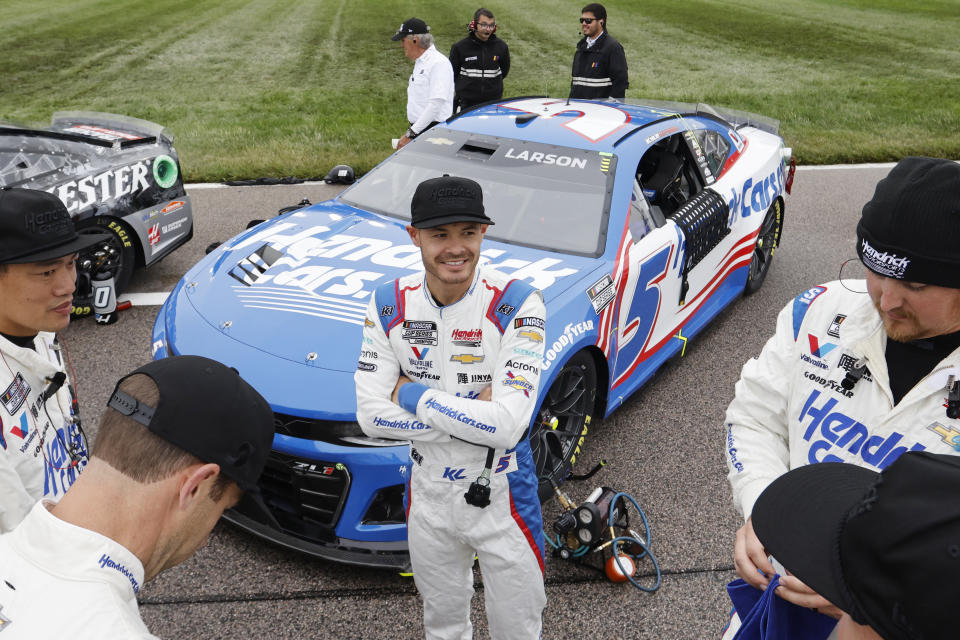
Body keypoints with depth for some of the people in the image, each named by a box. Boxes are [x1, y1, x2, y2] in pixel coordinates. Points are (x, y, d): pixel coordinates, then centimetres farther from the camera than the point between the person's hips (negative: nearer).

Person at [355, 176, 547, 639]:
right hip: (428, 495, 4)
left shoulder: (517, 305, -23)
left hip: (501, 497, -3)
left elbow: (507, 425, -31)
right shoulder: (388, 305, -10)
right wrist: (471, 413, -23)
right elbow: (370, 415, -15)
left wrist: (414, 395, -22)